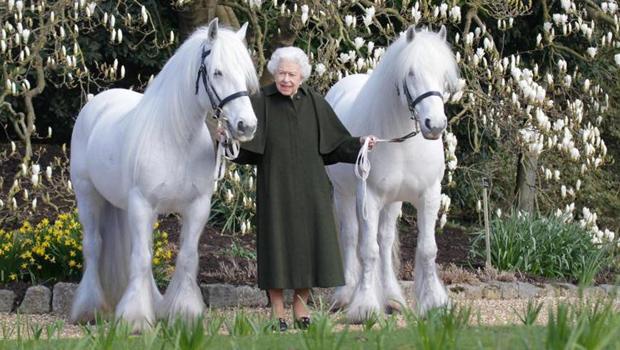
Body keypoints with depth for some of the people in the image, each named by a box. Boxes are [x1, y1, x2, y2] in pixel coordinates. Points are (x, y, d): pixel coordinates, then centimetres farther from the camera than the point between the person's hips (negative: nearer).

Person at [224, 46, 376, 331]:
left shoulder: (314, 103, 3)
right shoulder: (260, 103, -4)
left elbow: (336, 144, 7)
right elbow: (247, 148, -10)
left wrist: (360, 143, -7)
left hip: (309, 188, 3)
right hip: (275, 188, -3)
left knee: (308, 243, 6)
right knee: (277, 243, 0)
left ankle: (300, 310, 20)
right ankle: (278, 313, 11)